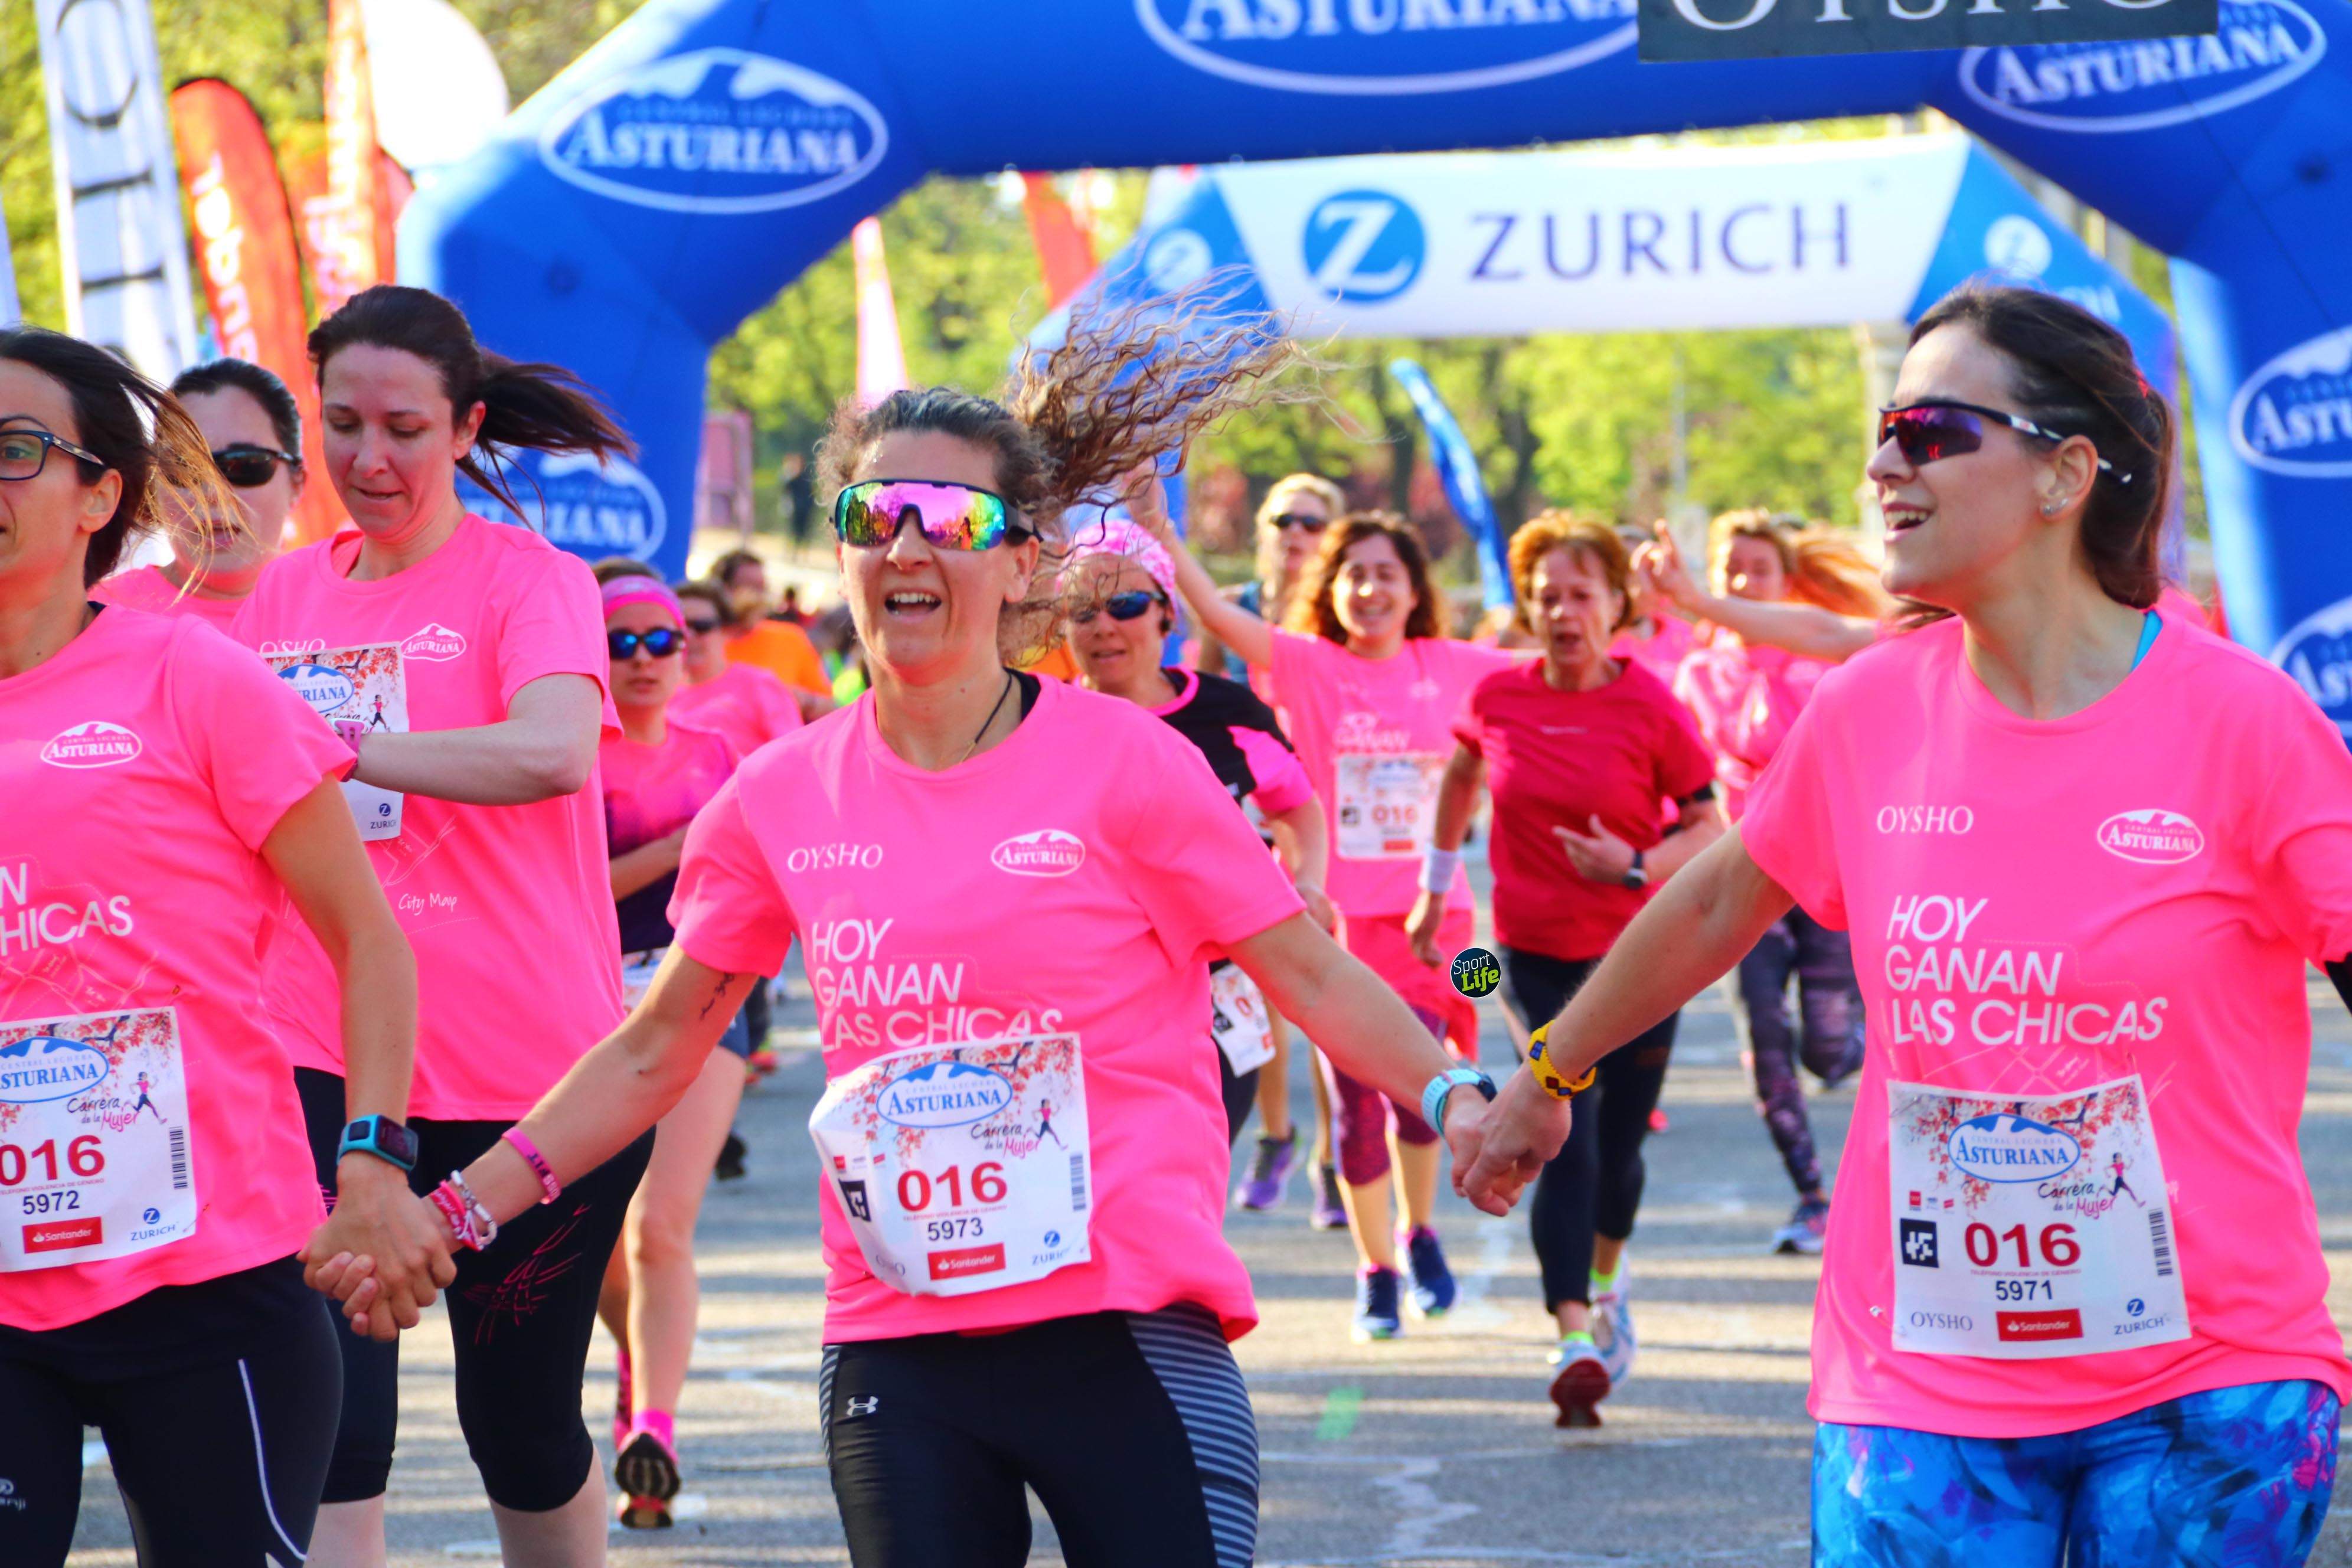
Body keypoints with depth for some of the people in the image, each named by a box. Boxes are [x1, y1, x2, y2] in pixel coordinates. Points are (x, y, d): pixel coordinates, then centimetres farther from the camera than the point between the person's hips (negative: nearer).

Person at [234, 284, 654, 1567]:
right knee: (328, 1425, -11)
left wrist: (320, 742, -27)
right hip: (326, 1063, 3)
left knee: (522, 1417, 10)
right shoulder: (284, 593, 10)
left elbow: (556, 751, -25)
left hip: (531, 1073, -3)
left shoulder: (530, 580, -4)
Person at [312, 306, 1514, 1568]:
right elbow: (654, 1053, 13)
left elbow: (1311, 975, -1)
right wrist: (460, 1212, 8)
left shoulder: (1120, 763, -3)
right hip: (896, 1354, 3)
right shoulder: (783, 798, 6)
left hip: (1127, 1329, -3)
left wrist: (1454, 1097, -18)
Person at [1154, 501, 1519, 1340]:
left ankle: (1418, 1230, 24)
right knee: (1356, 1102, 3)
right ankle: (1375, 1266, 21)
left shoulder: (1448, 668, 4)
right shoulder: (1308, 666, -3)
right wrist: (1161, 533, -26)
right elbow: (1218, 614, -16)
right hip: (1340, 915, -1)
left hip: (1429, 912, 1)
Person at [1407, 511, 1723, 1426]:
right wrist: (1435, 887, 24)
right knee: (1564, 1136, -14)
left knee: (1616, 1146, 9)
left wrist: (1638, 867, -21)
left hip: (1639, 955, 0)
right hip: (1534, 955, 0)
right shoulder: (1499, 698, -3)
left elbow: (1709, 825, -4)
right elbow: (1462, 775, 19)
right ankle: (1576, 1337, -20)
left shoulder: (1651, 709, -11)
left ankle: (1603, 1284, 40)